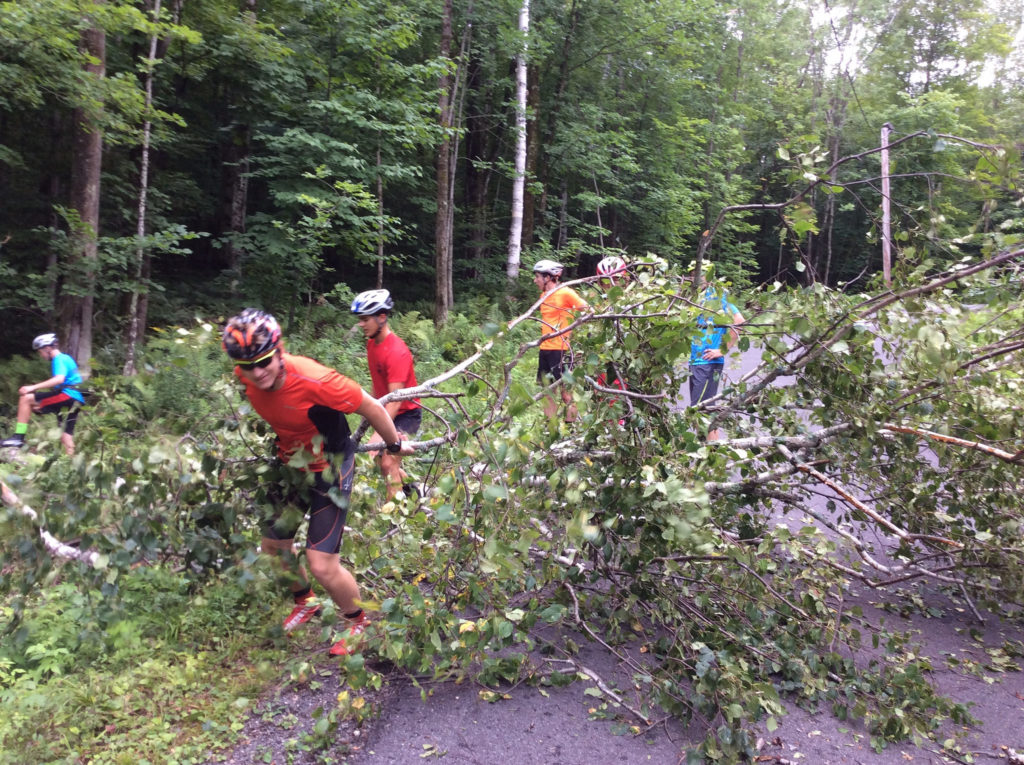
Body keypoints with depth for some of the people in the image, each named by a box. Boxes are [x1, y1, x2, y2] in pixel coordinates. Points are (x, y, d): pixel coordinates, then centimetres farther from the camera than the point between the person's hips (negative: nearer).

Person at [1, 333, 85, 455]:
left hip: (67, 395, -10)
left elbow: (59, 379, -26)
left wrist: (33, 387, -27)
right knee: (66, 436, 8)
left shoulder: (59, 359, -6)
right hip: (75, 401, 10)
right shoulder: (65, 358, 24)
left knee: (26, 398, -13)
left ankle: (18, 437, -14)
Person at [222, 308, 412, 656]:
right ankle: (306, 602, 47)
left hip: (330, 468, -6)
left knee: (322, 566, -7)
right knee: (273, 547, 17)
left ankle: (358, 623, 23)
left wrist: (395, 445, -7)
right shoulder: (245, 378, -16)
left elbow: (371, 407, -22)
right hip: (291, 464, 6)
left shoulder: (312, 379, -36)